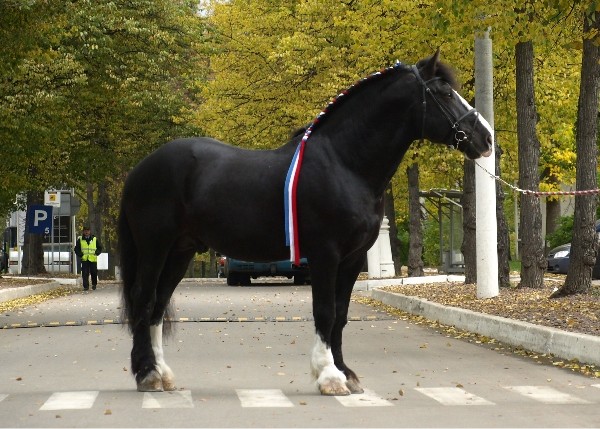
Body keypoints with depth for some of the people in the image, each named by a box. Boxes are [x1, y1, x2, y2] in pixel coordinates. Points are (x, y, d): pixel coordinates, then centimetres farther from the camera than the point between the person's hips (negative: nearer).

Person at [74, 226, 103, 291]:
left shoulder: (95, 239, 8)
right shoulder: (80, 240, 8)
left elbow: (100, 248, 13)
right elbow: (76, 249, 11)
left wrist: (96, 253, -2)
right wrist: (81, 255, -3)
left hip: (93, 259, 0)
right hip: (84, 260, 0)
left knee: (94, 273, 1)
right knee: (85, 274, -5)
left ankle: (94, 284, 21)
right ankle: (86, 286, -1)